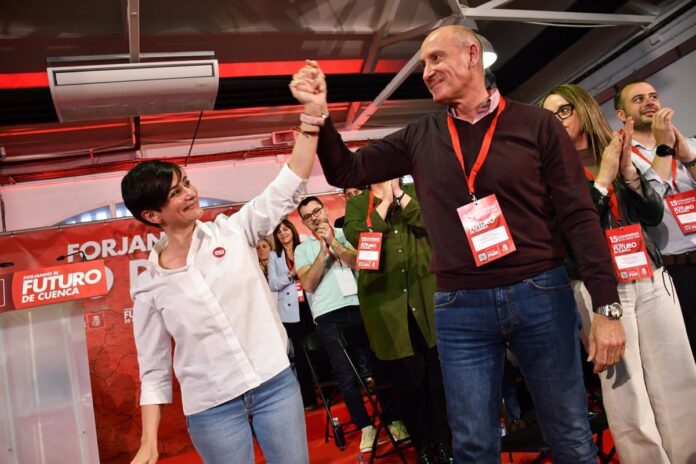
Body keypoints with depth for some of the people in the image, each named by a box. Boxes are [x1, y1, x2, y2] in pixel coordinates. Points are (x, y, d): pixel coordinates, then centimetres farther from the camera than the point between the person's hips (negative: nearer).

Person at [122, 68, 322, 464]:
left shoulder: (233, 231, -1)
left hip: (276, 383, 1)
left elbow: (288, 188, -9)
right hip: (211, 408, -1)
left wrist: (311, 114, -19)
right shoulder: (149, 288, -2)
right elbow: (155, 372, 3)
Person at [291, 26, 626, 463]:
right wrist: (318, 114, -10)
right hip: (460, 308, 2)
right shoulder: (419, 138, 8)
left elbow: (580, 216, -3)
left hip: (541, 295, -1)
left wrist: (607, 306, -8)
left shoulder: (536, 124, 0)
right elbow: (347, 171, 7)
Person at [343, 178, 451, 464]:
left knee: (438, 370, 7)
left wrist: (399, 193, -6)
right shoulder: (356, 204, 8)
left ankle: (443, 441, 25)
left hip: (426, 298, 1)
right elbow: (356, 237, -12)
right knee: (408, 377, 4)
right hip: (387, 303, -1)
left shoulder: (414, 192, 11)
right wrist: (385, 200, -8)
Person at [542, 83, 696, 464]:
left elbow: (654, 215, 6)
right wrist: (603, 177, -10)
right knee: (626, 395, -1)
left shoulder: (614, 151, 12)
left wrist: (627, 170, -7)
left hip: (650, 277, 4)